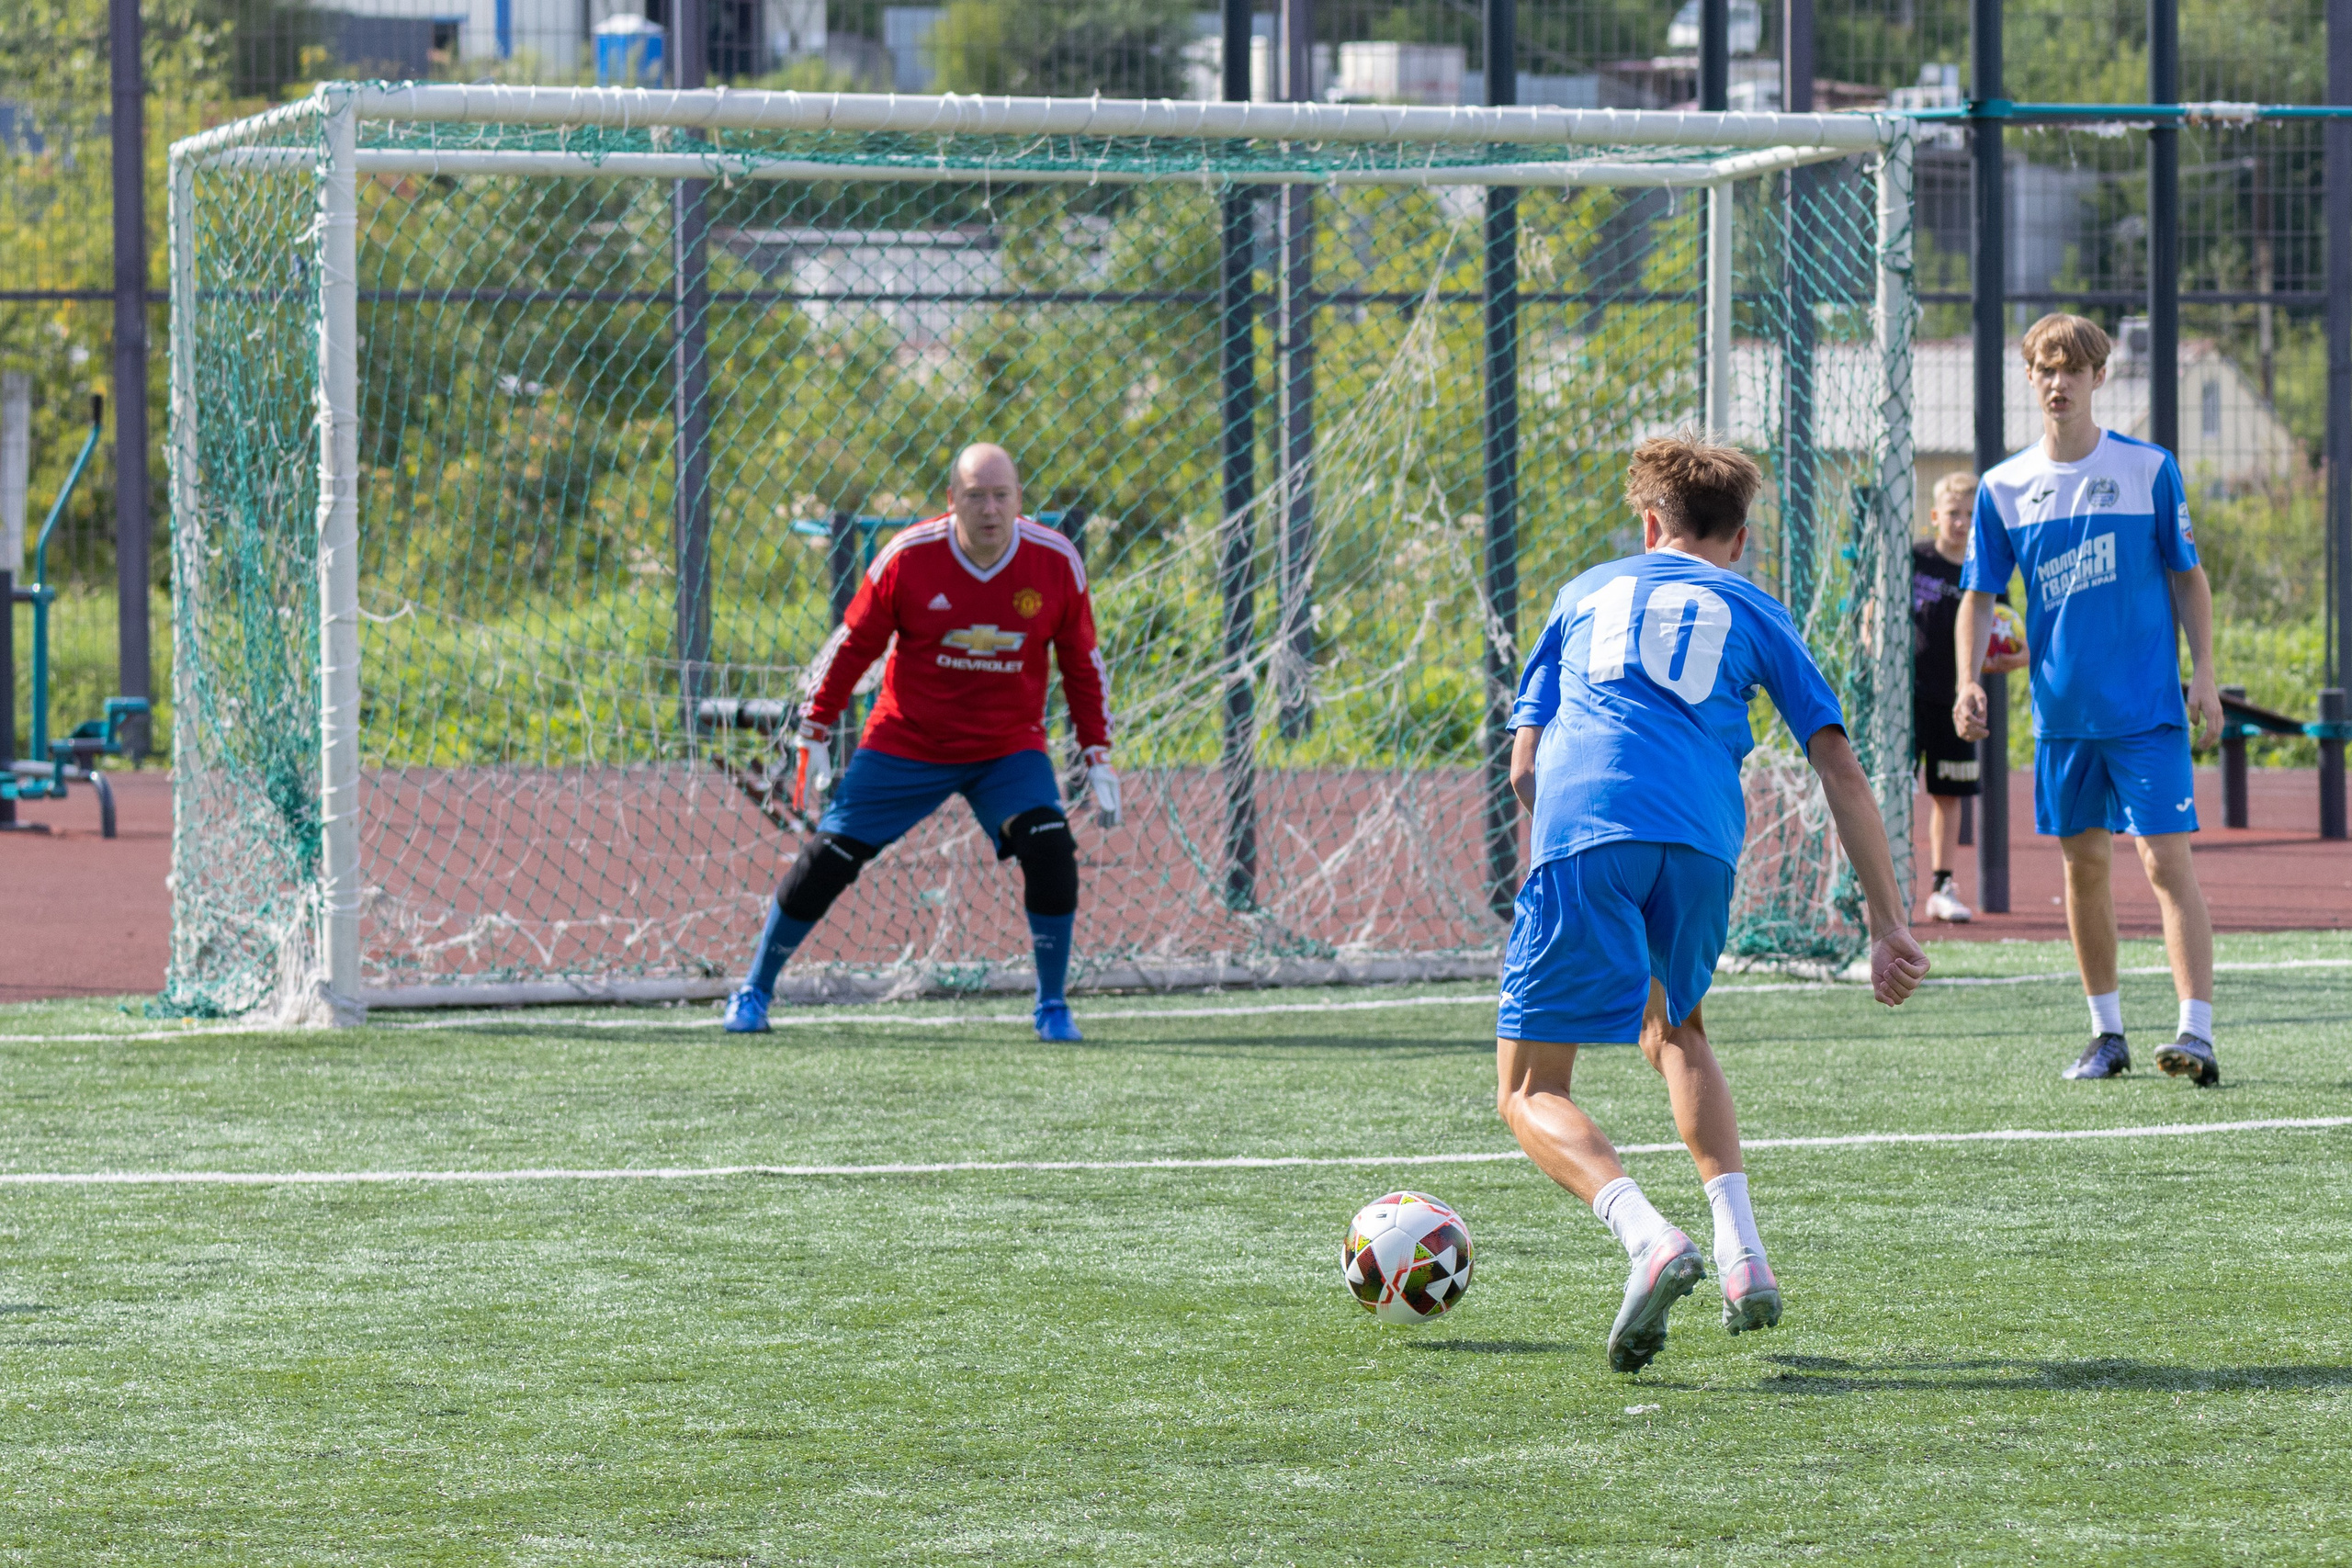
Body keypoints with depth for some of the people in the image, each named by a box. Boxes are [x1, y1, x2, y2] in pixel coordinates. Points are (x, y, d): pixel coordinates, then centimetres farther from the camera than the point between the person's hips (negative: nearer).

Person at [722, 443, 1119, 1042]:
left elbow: (1082, 662, 2)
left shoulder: (1055, 562, -11)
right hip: (906, 742, -1)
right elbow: (852, 645, -4)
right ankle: (753, 992, 16)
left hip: (1009, 749, 1)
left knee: (1050, 853, -21)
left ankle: (1052, 1007, -4)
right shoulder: (908, 558, -16)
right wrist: (813, 738, -4)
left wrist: (1097, 757, 1)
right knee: (827, 861, -3)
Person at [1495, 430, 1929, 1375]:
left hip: (1580, 833, -2)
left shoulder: (1587, 594, 28)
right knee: (1674, 1031, 30)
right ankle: (1743, 1258, 14)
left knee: (1530, 1093, 4)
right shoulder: (1751, 612, 25)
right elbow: (1839, 770, 16)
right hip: (1701, 841, 2)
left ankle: (1649, 1238, -23)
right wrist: (1891, 927, 16)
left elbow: (1522, 770, 24)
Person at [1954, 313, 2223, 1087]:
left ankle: (2198, 1036, -18)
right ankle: (2106, 1032, 21)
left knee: (2165, 861, -12)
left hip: (2147, 708, -3)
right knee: (2084, 866, 9)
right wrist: (1968, 681, -7)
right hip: (2061, 711, 3)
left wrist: (2203, 672, -3)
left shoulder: (2149, 469, -1)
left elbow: (2187, 577, 5)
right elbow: (1978, 595, 8)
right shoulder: (2004, 488, 4)